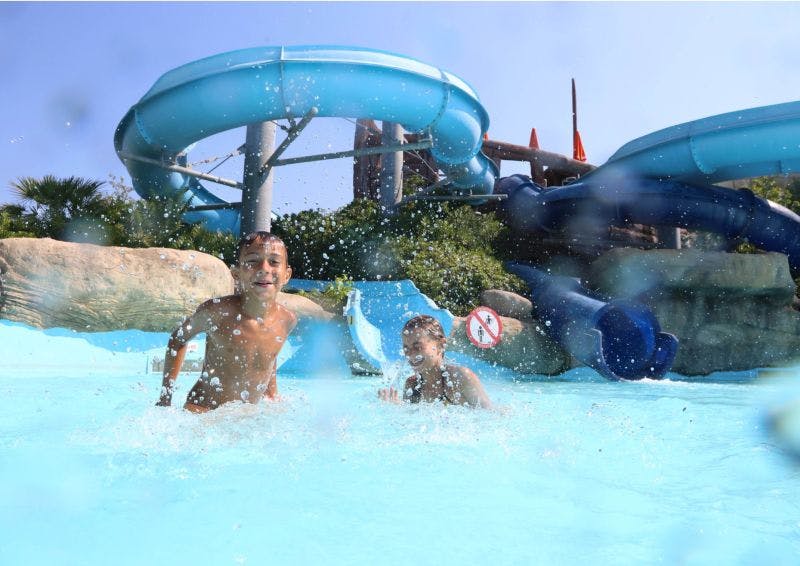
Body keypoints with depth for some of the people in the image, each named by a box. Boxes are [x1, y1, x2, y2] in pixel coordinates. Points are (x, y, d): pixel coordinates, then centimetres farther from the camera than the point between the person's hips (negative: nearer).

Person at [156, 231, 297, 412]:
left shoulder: (287, 320, -8)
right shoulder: (216, 311, -18)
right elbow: (177, 339, 2)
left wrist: (273, 398, 14)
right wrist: (165, 397, 0)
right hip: (201, 410, -6)